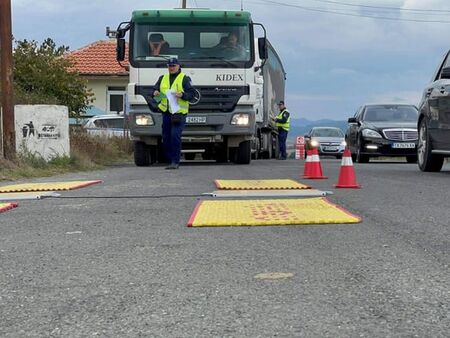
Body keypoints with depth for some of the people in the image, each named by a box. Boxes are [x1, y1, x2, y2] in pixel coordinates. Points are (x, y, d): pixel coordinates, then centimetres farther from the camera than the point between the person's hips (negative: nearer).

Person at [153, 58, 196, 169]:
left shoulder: (185, 78, 2)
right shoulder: (162, 78, 17)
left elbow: (192, 93, -4)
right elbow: (155, 89, 22)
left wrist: (182, 95, -23)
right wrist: (155, 93, -3)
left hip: (179, 113, -6)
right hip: (165, 112, 6)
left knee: (175, 136, -15)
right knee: (166, 138, 6)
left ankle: (175, 162, -11)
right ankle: (171, 160, 17)